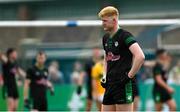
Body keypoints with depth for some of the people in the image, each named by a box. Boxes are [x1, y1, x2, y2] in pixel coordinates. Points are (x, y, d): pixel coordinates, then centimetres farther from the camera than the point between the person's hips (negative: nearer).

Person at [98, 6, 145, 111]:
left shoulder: (125, 36, -11)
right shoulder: (106, 38, 14)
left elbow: (140, 56, -22)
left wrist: (129, 76, -18)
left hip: (124, 85, -8)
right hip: (110, 84, 8)